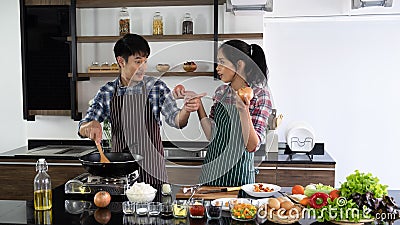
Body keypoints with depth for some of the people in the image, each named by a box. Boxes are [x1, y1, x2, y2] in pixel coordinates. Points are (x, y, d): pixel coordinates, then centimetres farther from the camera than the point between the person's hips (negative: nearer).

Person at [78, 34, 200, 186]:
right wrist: (91, 125, -20)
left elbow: (175, 119, -11)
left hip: (152, 168, -1)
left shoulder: (156, 87, -2)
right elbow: (82, 129, 4)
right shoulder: (106, 92, 1)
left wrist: (186, 110, -33)